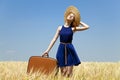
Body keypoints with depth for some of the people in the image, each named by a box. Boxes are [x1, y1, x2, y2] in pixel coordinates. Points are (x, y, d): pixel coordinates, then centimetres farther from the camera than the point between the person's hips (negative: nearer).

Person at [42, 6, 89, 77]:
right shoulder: (60, 28, 6)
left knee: (69, 72, -2)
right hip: (61, 49, 1)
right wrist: (47, 50, 3)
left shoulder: (73, 29, 2)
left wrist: (79, 21, 8)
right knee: (63, 71, 3)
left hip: (70, 50, -1)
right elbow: (54, 39, 7)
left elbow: (87, 27, -3)